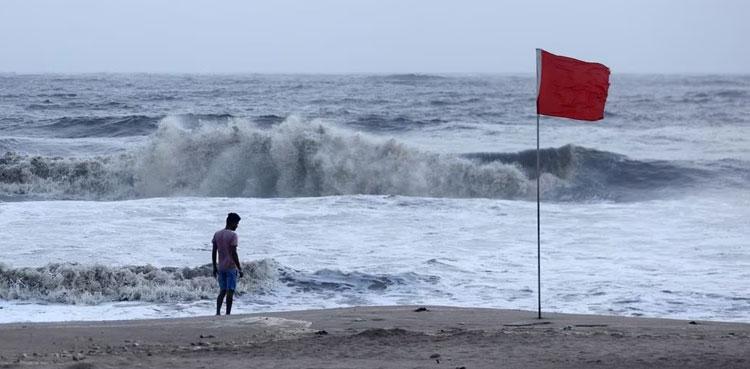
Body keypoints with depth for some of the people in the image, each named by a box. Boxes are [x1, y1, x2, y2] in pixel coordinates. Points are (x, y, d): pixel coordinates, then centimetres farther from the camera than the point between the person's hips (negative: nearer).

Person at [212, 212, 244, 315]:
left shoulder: (217, 234, 7)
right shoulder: (232, 235, -12)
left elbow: (214, 252, 8)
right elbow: (233, 253, -17)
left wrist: (215, 267, 15)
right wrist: (240, 269, -12)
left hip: (221, 268, 6)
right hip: (231, 267, -6)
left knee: (222, 291, 11)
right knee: (230, 291, -1)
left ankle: (218, 312, -1)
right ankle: (228, 314, -2)